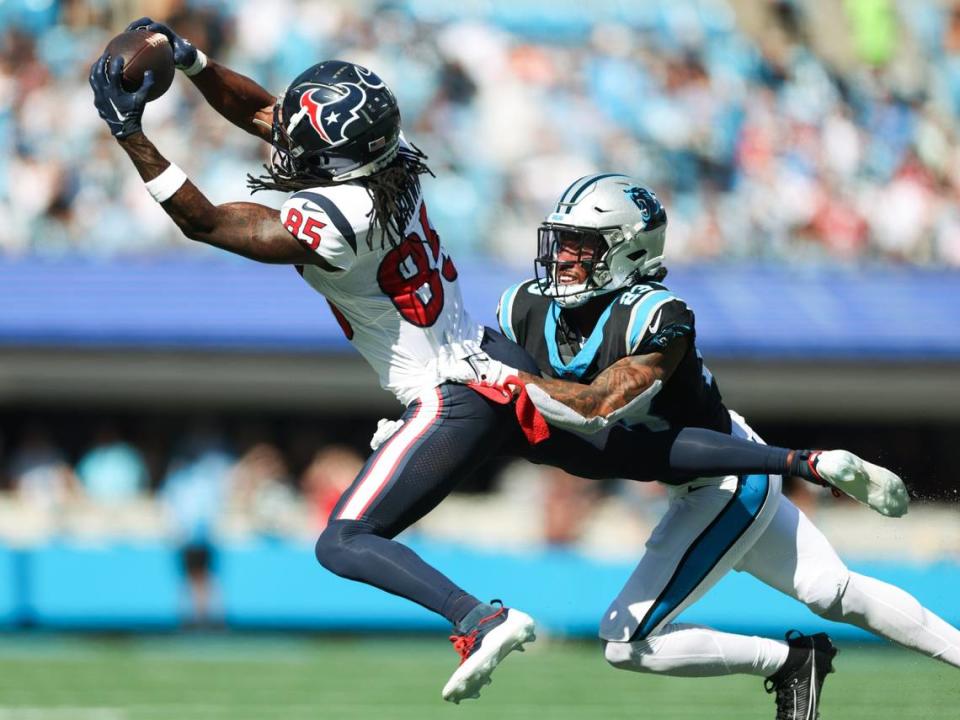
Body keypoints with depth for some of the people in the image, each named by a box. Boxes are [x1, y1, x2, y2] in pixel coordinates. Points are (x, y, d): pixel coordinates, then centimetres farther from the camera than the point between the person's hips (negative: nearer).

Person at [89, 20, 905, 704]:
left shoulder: (330, 222, -26)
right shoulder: (384, 156, -3)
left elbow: (202, 221, -23)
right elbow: (257, 111, 10)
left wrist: (130, 132, -24)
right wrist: (187, 58, -1)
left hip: (452, 401, -9)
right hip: (500, 360, 9)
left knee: (343, 544, -5)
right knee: (628, 454, 24)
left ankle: (483, 619, -25)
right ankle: (807, 462, 25)